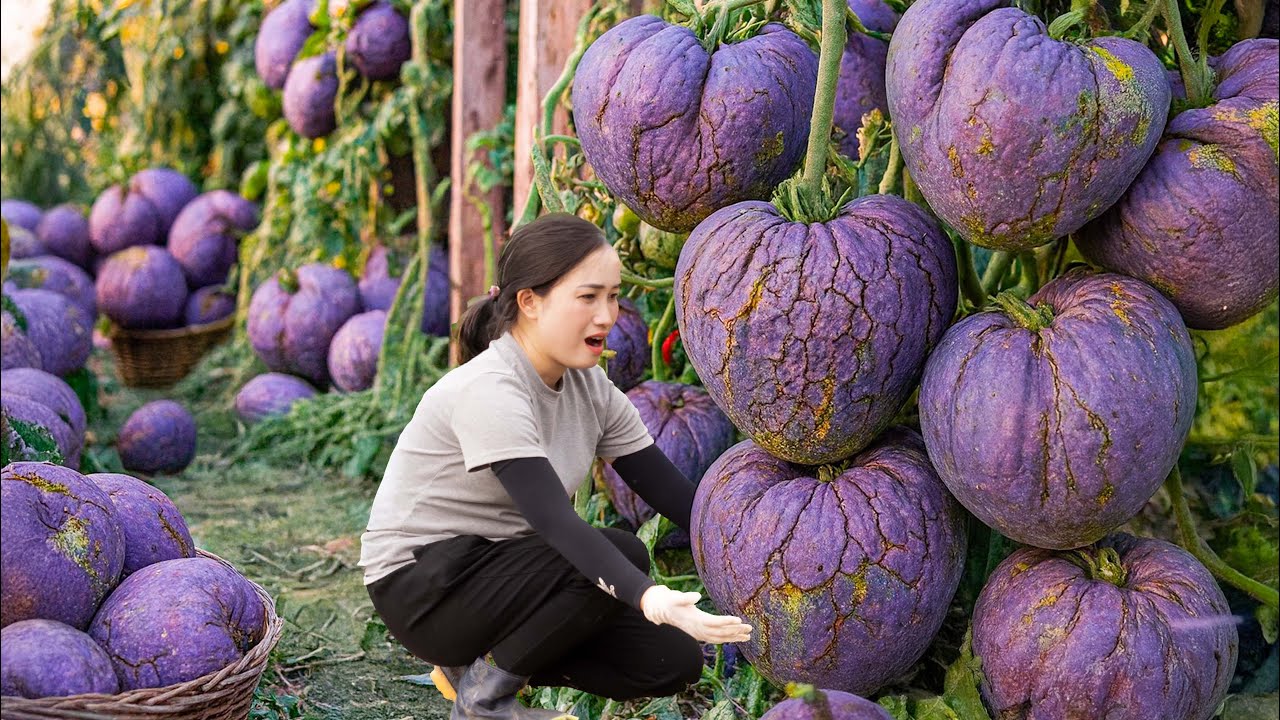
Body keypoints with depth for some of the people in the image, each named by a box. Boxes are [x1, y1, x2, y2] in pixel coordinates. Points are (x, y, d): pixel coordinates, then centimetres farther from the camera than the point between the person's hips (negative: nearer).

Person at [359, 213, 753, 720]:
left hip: (498, 572, 8)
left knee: (673, 662, -5)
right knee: (620, 556, -27)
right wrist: (649, 598, -50)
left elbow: (674, 493, -4)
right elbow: (555, 521, -37)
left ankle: (483, 659, 10)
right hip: (418, 585, -8)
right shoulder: (488, 391, -26)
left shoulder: (591, 387, -2)